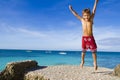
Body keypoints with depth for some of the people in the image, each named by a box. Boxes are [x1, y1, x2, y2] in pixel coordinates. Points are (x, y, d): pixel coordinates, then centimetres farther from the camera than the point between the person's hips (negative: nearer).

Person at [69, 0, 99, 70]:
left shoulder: (91, 19, -1)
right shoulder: (82, 20, 1)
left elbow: (94, 10, -5)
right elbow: (75, 14, 9)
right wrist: (71, 9, 16)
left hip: (91, 38, -1)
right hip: (84, 38, 1)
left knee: (94, 51, 5)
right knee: (83, 51, 13)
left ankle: (95, 63, 18)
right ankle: (82, 61, 32)